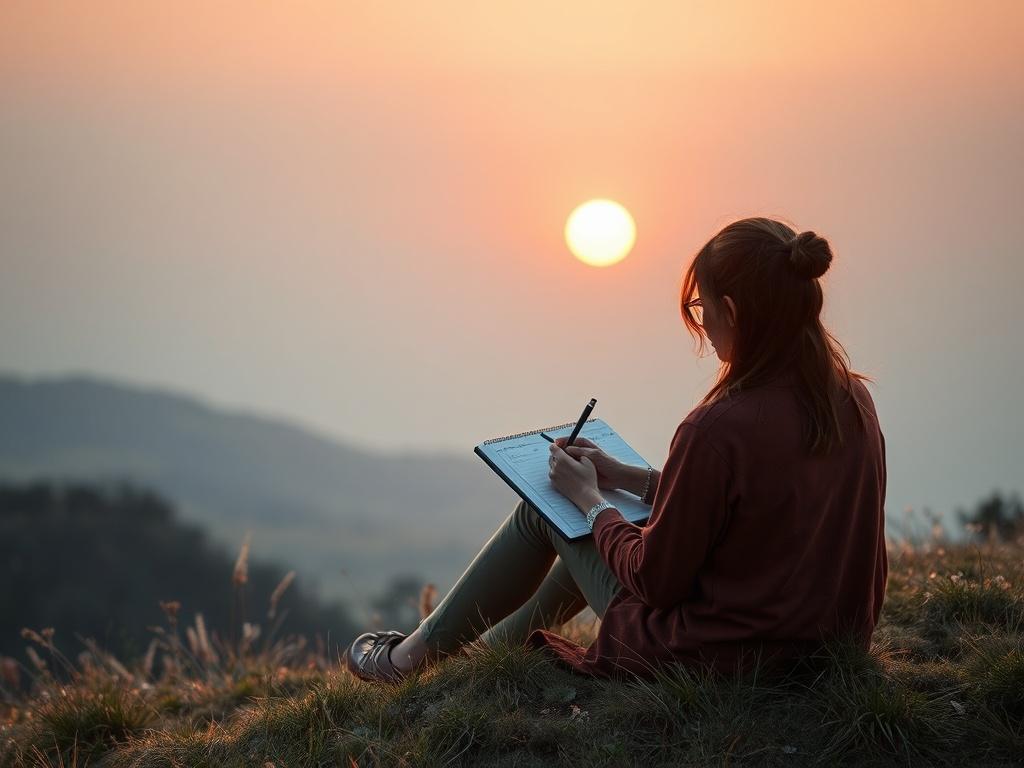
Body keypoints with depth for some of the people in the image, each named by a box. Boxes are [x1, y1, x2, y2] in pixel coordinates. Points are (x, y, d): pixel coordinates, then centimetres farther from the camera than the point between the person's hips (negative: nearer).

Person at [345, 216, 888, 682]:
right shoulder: (852, 401, -3)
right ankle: (496, 643, 48)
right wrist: (629, 478, 12)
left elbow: (656, 579, -18)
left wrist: (590, 499, -1)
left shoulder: (720, 428, -28)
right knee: (607, 524, 28)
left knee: (545, 510, 15)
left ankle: (410, 657, 34)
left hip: (706, 658, -7)